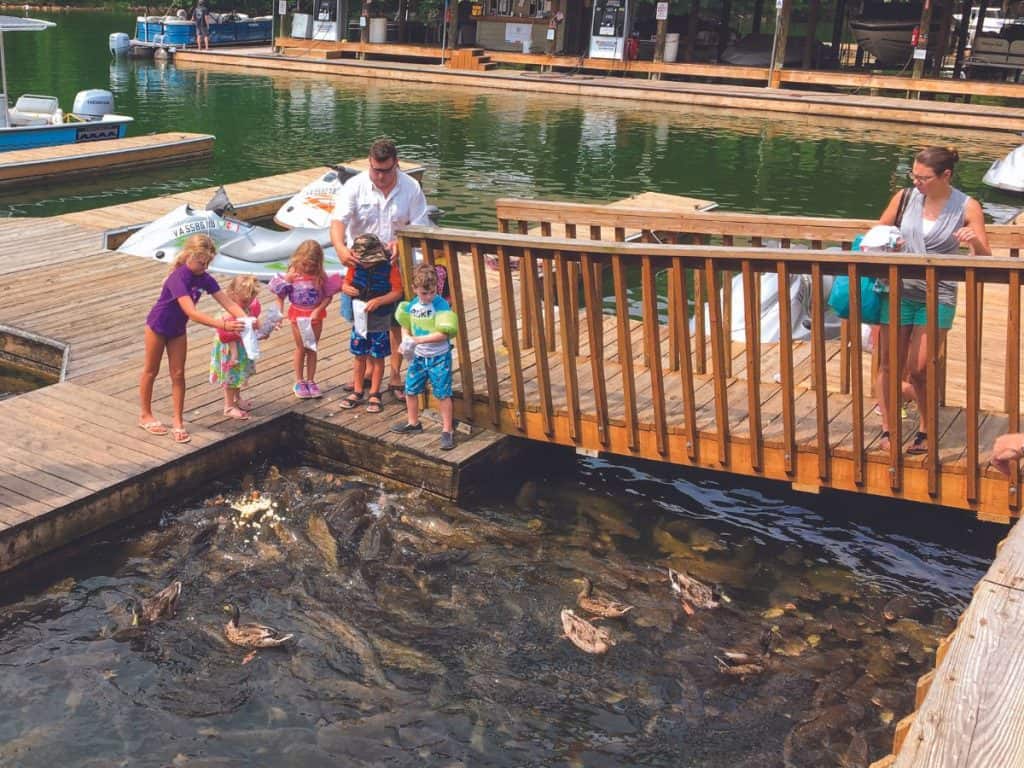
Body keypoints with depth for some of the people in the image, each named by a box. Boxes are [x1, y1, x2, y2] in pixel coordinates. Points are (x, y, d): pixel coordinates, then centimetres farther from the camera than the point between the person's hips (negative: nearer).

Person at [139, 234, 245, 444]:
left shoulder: (204, 279, -14)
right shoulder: (178, 278, -35)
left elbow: (228, 302, -19)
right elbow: (191, 312, -44)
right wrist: (221, 325, -51)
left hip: (178, 330, 6)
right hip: (158, 326, -6)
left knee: (178, 374, 6)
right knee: (151, 371, 12)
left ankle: (178, 423, 13)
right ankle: (145, 415, 29)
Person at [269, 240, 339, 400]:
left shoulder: (320, 275, -10)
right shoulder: (293, 274, -12)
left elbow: (328, 296, -7)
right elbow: (280, 295, -7)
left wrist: (318, 310, -18)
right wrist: (280, 312, -16)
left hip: (315, 315, 1)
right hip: (298, 314, -1)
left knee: (312, 349, 10)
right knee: (301, 348, 8)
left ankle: (311, 381, 21)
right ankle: (299, 382, 19)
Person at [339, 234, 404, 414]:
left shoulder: (389, 267, -15)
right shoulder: (355, 266, -4)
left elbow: (397, 292, -14)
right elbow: (346, 283, 7)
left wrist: (378, 301, -26)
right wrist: (347, 289, -17)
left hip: (380, 322, -3)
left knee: (377, 357, 6)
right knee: (359, 356, 11)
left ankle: (374, 394, 19)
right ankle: (357, 392, 25)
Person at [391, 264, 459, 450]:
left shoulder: (441, 305, -18)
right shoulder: (411, 305, -1)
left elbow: (443, 334, -24)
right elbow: (405, 327, 12)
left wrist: (418, 340, -28)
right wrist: (405, 341, -9)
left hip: (439, 357, -6)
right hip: (418, 356, 6)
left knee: (442, 393, -1)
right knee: (410, 389, 15)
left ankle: (447, 430, 9)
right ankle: (413, 423, 36)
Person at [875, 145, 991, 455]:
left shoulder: (967, 208, -4)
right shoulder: (905, 198, 2)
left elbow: (985, 260, -4)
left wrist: (975, 241, -26)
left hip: (937, 296, -2)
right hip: (898, 291, 2)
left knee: (918, 369, -4)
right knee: (889, 365, 2)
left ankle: (926, 431, 17)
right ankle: (887, 430, 15)